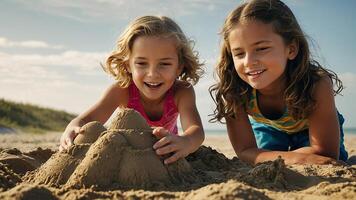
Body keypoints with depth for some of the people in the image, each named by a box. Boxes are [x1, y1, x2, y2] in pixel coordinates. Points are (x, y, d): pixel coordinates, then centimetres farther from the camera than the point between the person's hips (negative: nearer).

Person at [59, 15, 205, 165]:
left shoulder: (182, 92, -33)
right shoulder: (122, 90, -31)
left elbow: (196, 130, -50)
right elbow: (88, 119, -41)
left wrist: (184, 143, -76)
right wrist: (72, 131, -67)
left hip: (163, 149, 0)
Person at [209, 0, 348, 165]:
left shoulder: (317, 85, -42)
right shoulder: (234, 89, -36)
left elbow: (326, 154, -36)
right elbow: (245, 151, -34)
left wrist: (268, 157, -37)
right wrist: (294, 158, -51)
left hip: (309, 128, -2)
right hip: (269, 127, 2)